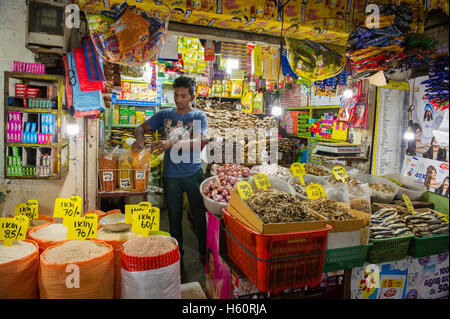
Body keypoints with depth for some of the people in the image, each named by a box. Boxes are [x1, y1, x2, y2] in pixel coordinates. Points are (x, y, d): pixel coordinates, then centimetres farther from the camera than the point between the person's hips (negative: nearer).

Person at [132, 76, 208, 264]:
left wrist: (171, 144, -30)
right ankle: (177, 254, 30)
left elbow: (199, 141, -16)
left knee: (200, 215, 8)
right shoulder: (165, 115, 9)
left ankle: (204, 252, 27)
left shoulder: (199, 116, -1)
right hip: (170, 175, 2)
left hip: (193, 173, -2)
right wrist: (139, 138, -14)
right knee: (174, 216, 13)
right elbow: (141, 127, 11)